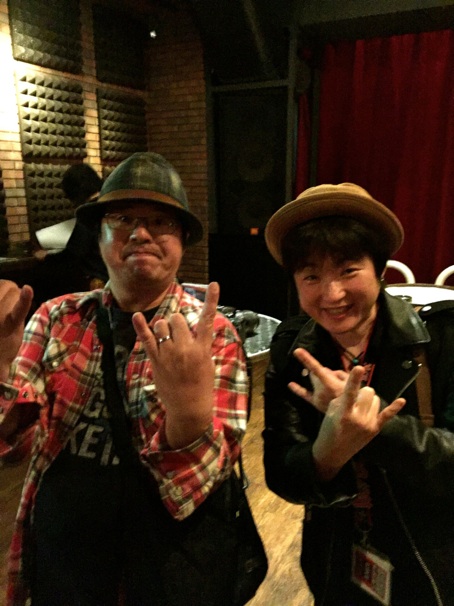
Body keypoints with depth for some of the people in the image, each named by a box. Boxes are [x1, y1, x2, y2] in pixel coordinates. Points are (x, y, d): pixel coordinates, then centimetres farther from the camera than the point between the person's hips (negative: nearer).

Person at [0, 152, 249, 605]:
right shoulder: (58, 318, -5)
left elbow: (202, 479, -21)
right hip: (58, 554, 3)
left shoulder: (212, 334, -14)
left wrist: (189, 403, -42)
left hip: (170, 566, -2)